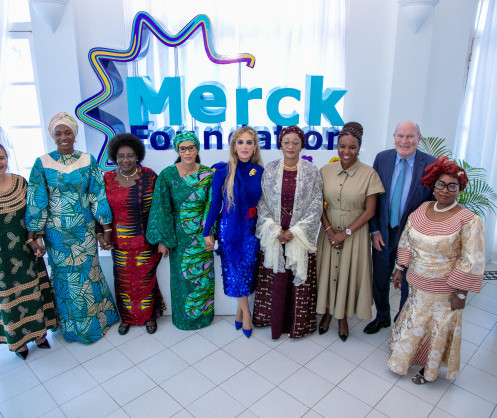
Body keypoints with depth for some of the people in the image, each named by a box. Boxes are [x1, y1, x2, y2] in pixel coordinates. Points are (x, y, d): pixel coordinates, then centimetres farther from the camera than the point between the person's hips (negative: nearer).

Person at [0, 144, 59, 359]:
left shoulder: (20, 183, -4)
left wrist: (37, 240, -5)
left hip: (25, 251, 3)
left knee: (33, 290, 14)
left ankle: (37, 332, 34)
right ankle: (18, 339, 33)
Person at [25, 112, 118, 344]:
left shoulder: (88, 161, -3)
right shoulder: (42, 163, -5)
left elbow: (98, 196, -3)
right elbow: (36, 201, -5)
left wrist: (106, 228, -3)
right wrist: (33, 236, -6)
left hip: (84, 229, 0)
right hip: (56, 233, 0)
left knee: (87, 272, 11)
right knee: (65, 276, 13)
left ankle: (94, 318, 34)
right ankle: (74, 324, 34)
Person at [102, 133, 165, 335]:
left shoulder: (149, 176, -7)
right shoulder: (108, 179, 0)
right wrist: (100, 234, -1)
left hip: (146, 241, -2)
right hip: (119, 241, 2)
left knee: (146, 279, 9)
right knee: (124, 280, 12)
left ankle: (149, 315, 30)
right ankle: (127, 317, 34)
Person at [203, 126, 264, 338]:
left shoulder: (260, 172, -2)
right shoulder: (223, 171, -8)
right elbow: (215, 204, -4)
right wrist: (207, 232, -1)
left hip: (252, 228, 2)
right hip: (229, 227, -2)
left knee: (248, 270, 7)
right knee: (234, 271, 3)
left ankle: (240, 309, 30)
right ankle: (246, 312, 24)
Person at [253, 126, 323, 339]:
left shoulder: (311, 171, -2)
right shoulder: (270, 170, 1)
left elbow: (316, 205, -4)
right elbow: (262, 203, 0)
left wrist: (295, 231, -12)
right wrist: (277, 231, -10)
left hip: (300, 236, -1)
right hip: (274, 235, 1)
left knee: (299, 279, 6)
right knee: (275, 279, 7)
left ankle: (297, 322, 25)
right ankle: (276, 320, 26)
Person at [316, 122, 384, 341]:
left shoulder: (369, 174, -10)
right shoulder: (325, 171, -3)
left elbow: (369, 211, -9)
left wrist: (346, 233, -13)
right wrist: (329, 229, -11)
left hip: (355, 231, -2)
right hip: (329, 230, 2)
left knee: (348, 272, 8)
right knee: (328, 270, 11)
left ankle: (343, 316, 31)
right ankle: (327, 312, 34)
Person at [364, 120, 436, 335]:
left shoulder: (431, 164, -12)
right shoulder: (382, 158, -4)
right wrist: (374, 230, -3)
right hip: (383, 232, 2)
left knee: (408, 284, 15)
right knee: (380, 281, 18)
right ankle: (382, 317, 43)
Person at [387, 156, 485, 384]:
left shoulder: (469, 220, -19)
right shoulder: (422, 209, -4)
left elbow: (471, 263, -16)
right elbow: (406, 241, 6)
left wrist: (461, 293, -14)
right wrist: (399, 269, 9)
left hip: (443, 289, -4)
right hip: (417, 283, 5)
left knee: (438, 329, 14)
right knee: (414, 323, 23)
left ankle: (429, 369, 39)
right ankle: (404, 357, 47)